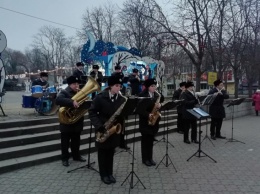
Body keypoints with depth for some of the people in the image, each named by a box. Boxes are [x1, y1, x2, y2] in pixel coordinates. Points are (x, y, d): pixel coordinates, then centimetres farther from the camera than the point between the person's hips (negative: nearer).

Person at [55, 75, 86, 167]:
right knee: (65, 142, 6)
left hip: (77, 122, 6)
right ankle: (65, 158, 18)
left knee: (76, 141, 18)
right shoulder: (64, 92, -12)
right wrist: (72, 102, -43)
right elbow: (58, 100, -33)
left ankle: (76, 155, 32)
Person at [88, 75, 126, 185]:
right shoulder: (100, 97, -13)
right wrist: (99, 126, -21)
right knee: (102, 153, 9)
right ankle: (103, 175, 22)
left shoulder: (122, 99, 0)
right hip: (102, 129, -3)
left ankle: (109, 173, 28)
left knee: (111, 153, 14)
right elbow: (92, 112, -12)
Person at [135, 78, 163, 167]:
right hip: (145, 121, -5)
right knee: (145, 140, 5)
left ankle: (150, 158, 24)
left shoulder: (157, 95, 7)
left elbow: (159, 104, 12)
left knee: (151, 140, 13)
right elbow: (138, 109, -15)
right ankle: (145, 159, 16)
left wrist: (159, 106, -11)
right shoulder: (142, 95, -12)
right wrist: (147, 114, -23)